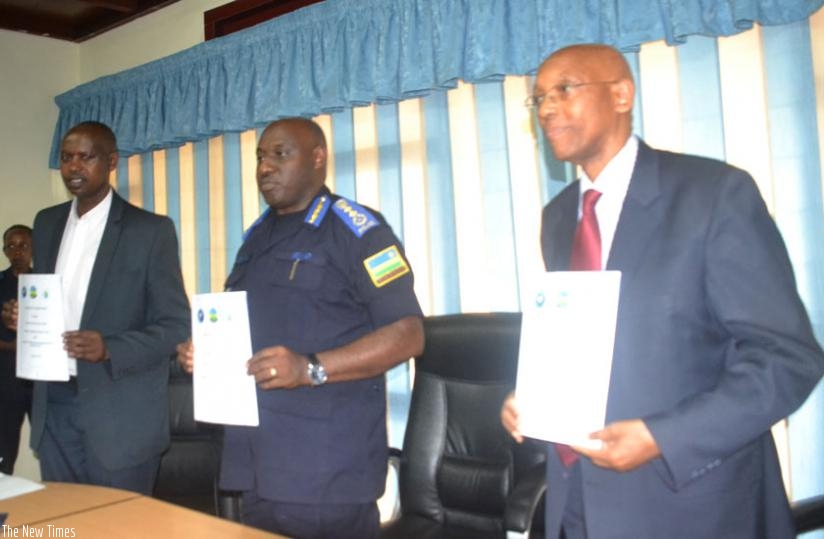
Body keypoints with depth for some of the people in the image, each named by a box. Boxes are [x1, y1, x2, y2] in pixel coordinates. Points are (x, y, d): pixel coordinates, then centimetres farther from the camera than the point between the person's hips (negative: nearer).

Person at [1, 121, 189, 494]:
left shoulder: (150, 230, -7)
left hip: (120, 414, -5)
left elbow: (176, 325, -9)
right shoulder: (47, 223, 12)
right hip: (55, 407, 5)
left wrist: (109, 349, -23)